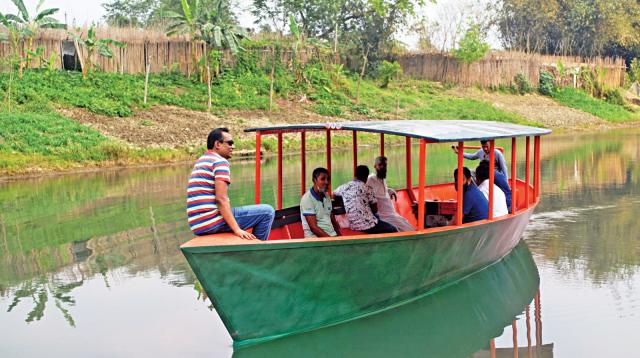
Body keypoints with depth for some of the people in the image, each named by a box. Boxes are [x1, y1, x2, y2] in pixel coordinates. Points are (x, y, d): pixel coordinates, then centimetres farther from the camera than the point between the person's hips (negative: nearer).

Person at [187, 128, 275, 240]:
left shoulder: (200, 162, 21)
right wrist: (237, 229, -24)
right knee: (267, 211, -11)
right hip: (213, 223, -10)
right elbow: (221, 199, -20)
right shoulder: (220, 162, -8)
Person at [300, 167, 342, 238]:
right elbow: (314, 227, -13)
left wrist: (339, 236, 5)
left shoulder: (327, 197, 16)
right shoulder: (307, 198, -8)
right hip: (316, 237, -7)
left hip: (332, 235, 7)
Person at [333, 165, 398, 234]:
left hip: (353, 226, 7)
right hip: (368, 224, -7)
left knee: (377, 217, 34)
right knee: (393, 230, 14)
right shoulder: (366, 188, -4)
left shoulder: (344, 187, 9)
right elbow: (375, 209, -2)